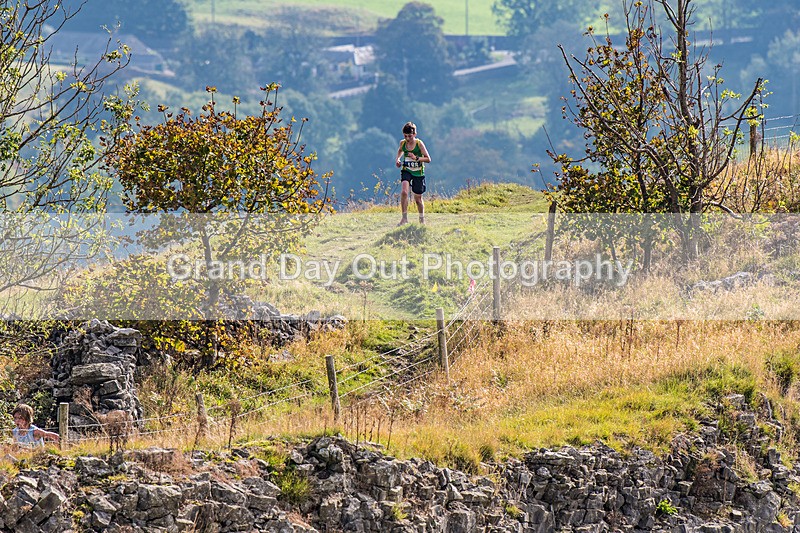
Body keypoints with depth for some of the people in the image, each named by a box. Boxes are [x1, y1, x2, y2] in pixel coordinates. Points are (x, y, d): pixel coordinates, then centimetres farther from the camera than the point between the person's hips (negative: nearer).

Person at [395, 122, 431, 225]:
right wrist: (398, 159, 5)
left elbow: (428, 159, -13)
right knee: (404, 192, -23)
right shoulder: (402, 143, -3)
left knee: (418, 199, 8)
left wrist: (416, 158, -27)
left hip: (418, 173, -2)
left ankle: (422, 220, 30)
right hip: (406, 171, 2)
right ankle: (405, 218, -16)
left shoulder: (419, 143, -14)